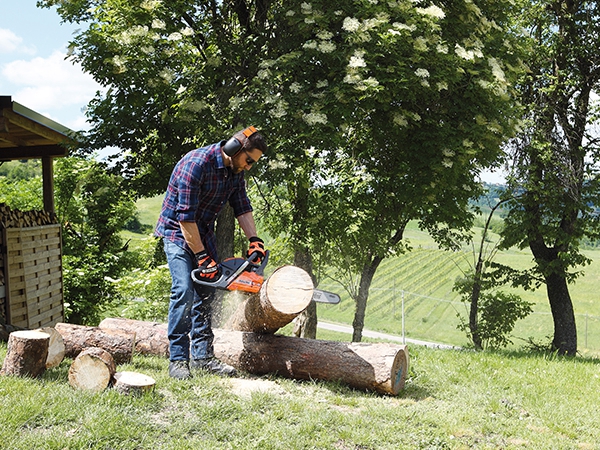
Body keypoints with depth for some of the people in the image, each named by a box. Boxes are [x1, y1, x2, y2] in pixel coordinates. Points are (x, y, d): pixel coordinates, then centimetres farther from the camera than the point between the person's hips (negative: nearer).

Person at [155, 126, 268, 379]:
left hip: (203, 233, 8)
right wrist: (202, 257, -24)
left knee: (205, 294, 5)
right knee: (184, 291, -19)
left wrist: (254, 240, -10)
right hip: (177, 231, -8)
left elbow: (242, 207, 5)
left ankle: (202, 356, 9)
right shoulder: (197, 163, -27)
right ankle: (177, 360, -14)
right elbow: (185, 216, -27)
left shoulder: (235, 171, -2)